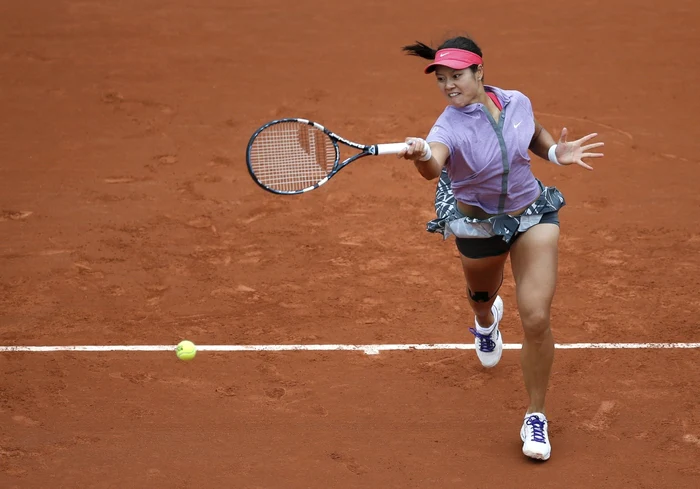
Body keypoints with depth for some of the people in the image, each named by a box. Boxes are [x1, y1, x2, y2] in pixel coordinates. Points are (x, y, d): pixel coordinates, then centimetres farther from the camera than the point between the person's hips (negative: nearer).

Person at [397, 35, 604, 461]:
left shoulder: (517, 103, -14)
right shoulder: (450, 126, -26)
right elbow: (434, 167, -50)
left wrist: (555, 152, -10)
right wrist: (421, 155, -73)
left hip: (532, 214, 0)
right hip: (478, 226, 0)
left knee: (536, 319, -12)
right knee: (482, 295, 28)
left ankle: (536, 416, 6)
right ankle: (487, 320, 71)